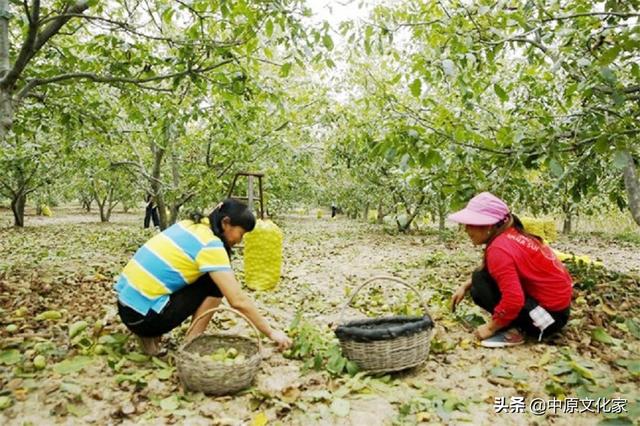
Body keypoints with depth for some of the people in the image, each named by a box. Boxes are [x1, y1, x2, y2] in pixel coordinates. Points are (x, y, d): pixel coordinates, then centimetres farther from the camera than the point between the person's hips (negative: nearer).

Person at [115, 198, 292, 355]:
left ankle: (152, 334, 13)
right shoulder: (210, 245, -17)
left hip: (127, 304, 8)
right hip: (143, 315, -8)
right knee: (215, 284, -4)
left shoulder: (191, 225, 7)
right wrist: (271, 332, -8)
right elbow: (238, 300, -18)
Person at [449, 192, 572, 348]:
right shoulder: (511, 234, 4)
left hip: (550, 313, -9)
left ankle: (511, 331, -11)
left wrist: (490, 328, -16)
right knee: (482, 278, 12)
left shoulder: (499, 249, -24)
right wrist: (465, 287, 9)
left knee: (480, 284, -15)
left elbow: (513, 300, -30)